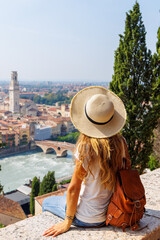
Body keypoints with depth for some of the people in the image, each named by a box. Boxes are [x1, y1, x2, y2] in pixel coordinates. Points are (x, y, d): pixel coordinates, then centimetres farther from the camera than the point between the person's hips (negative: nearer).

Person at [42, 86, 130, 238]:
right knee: (65, 195, 34)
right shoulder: (120, 143, -12)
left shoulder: (86, 147, -28)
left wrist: (67, 223, -9)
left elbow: (74, 188, -21)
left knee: (47, 203, 24)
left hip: (86, 218, -6)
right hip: (110, 212, 6)